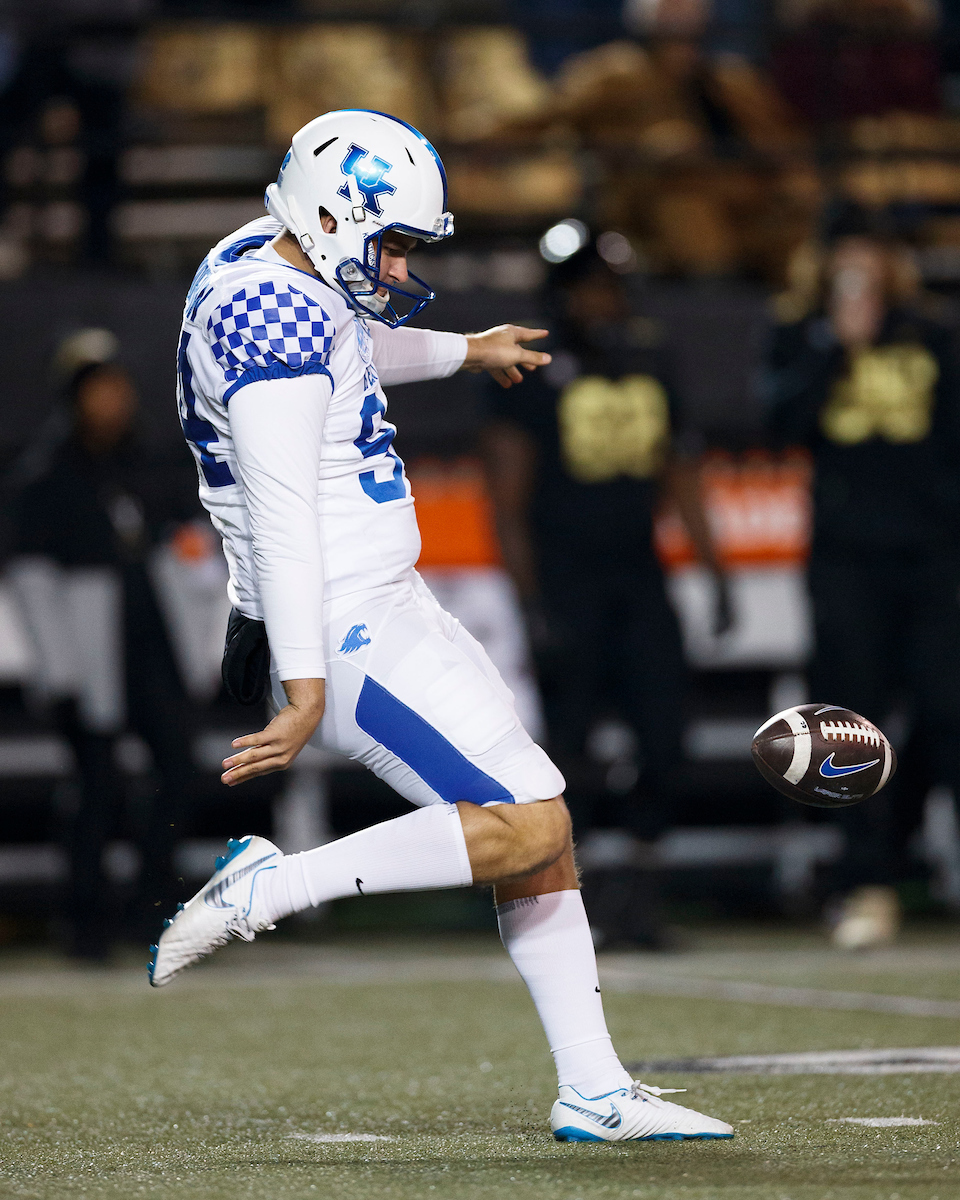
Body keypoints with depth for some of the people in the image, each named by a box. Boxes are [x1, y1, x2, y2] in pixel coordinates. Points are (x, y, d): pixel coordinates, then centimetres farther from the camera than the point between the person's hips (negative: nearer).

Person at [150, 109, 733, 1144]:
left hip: (383, 606, 11)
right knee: (525, 827, -15)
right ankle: (270, 889, -8)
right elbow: (281, 513, -25)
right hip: (347, 634, -11)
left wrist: (463, 353, 53)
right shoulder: (279, 316, -19)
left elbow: (348, 347, 37)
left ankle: (594, 1092, 9)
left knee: (543, 832, 8)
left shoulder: (264, 261, 13)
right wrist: (305, 688, -28)